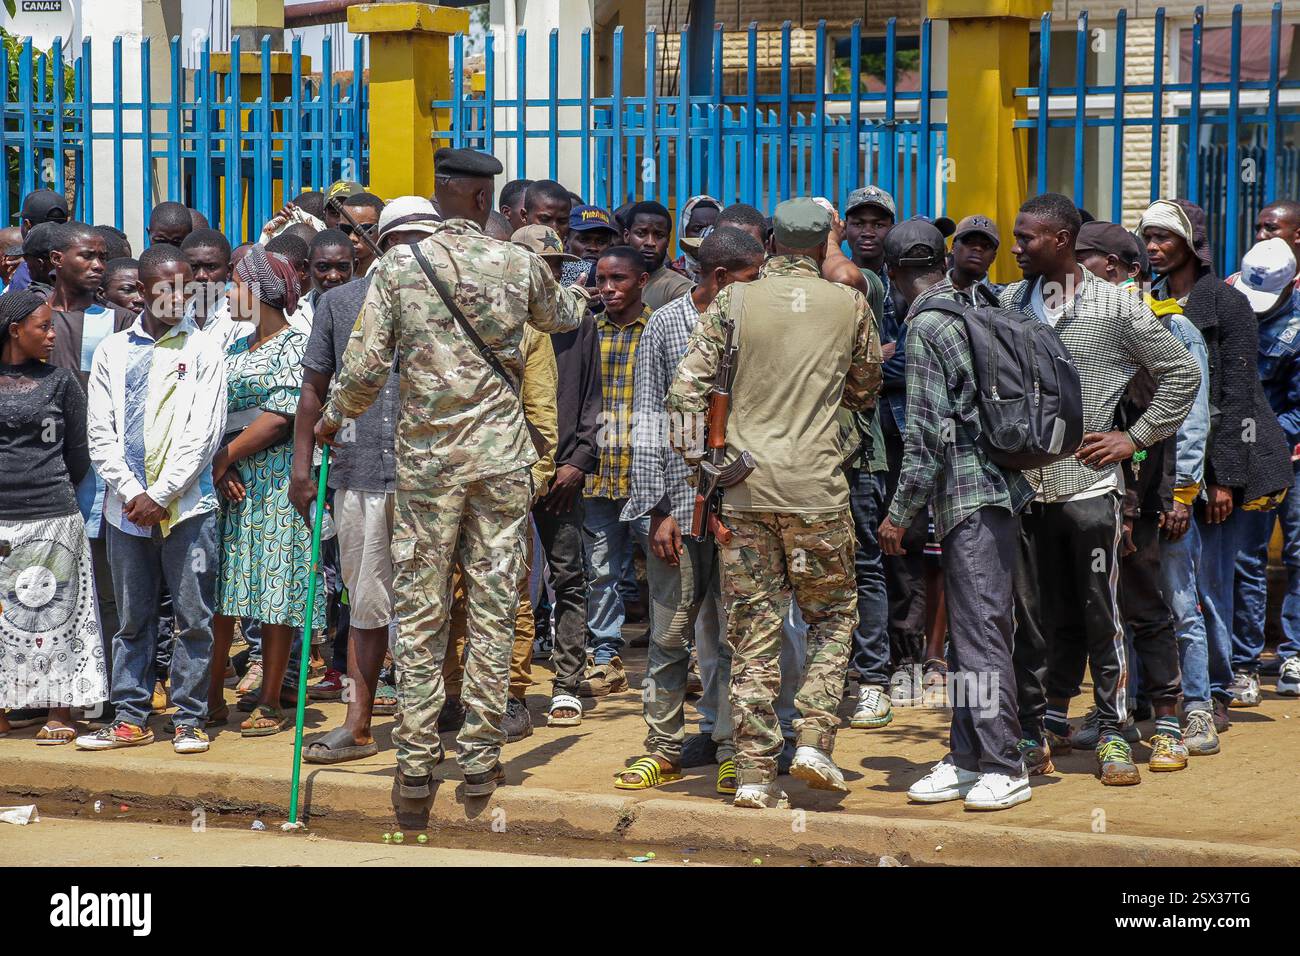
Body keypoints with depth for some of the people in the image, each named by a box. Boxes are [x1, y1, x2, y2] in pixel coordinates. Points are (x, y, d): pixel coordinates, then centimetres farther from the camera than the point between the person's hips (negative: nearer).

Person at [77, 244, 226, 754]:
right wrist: (131, 492, -7)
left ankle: (189, 719, 6)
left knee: (193, 618, 0)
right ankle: (130, 718, 13)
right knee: (132, 619, 7)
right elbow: (100, 432, 5)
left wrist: (161, 496, -10)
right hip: (126, 507, 2)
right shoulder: (113, 351, 9)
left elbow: (204, 432, -5)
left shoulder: (204, 350, 2)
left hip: (187, 506, -2)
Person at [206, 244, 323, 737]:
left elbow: (278, 420, -12)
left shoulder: (295, 345, -4)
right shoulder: (235, 350, 19)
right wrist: (220, 468, -6)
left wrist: (225, 456, -7)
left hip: (276, 483, -7)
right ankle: (212, 698, 9)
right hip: (227, 481, 7)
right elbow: (214, 414, 11)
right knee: (219, 594, 3)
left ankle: (269, 704, 1)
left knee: (275, 591, -4)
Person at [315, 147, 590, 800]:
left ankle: (416, 759, 7)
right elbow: (562, 316, 23)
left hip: (425, 458, 0)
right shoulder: (518, 264, 1)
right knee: (492, 610, 5)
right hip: (500, 457, 0)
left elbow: (365, 366, -6)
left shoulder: (400, 265, -3)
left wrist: (332, 419, 14)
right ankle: (481, 757, 6)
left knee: (419, 611, 5)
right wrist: (578, 294, 48)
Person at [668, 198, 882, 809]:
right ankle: (814, 738, 0)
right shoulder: (850, 306, 6)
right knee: (832, 614, 16)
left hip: (742, 484, 1)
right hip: (816, 484, -1)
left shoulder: (734, 301, 4)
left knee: (752, 628, 4)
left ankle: (754, 773, 3)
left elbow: (687, 386, -2)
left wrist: (694, 458, 5)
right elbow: (866, 392, 18)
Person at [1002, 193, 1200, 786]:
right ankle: (1042, 725, 16)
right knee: (1037, 618, 7)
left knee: (1101, 615, 2)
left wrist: (1135, 437, -2)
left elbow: (1182, 372, 3)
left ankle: (1113, 732, 10)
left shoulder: (1115, 307, -2)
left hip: (1088, 485, -3)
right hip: (1024, 486, 3)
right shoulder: (1006, 304, 9)